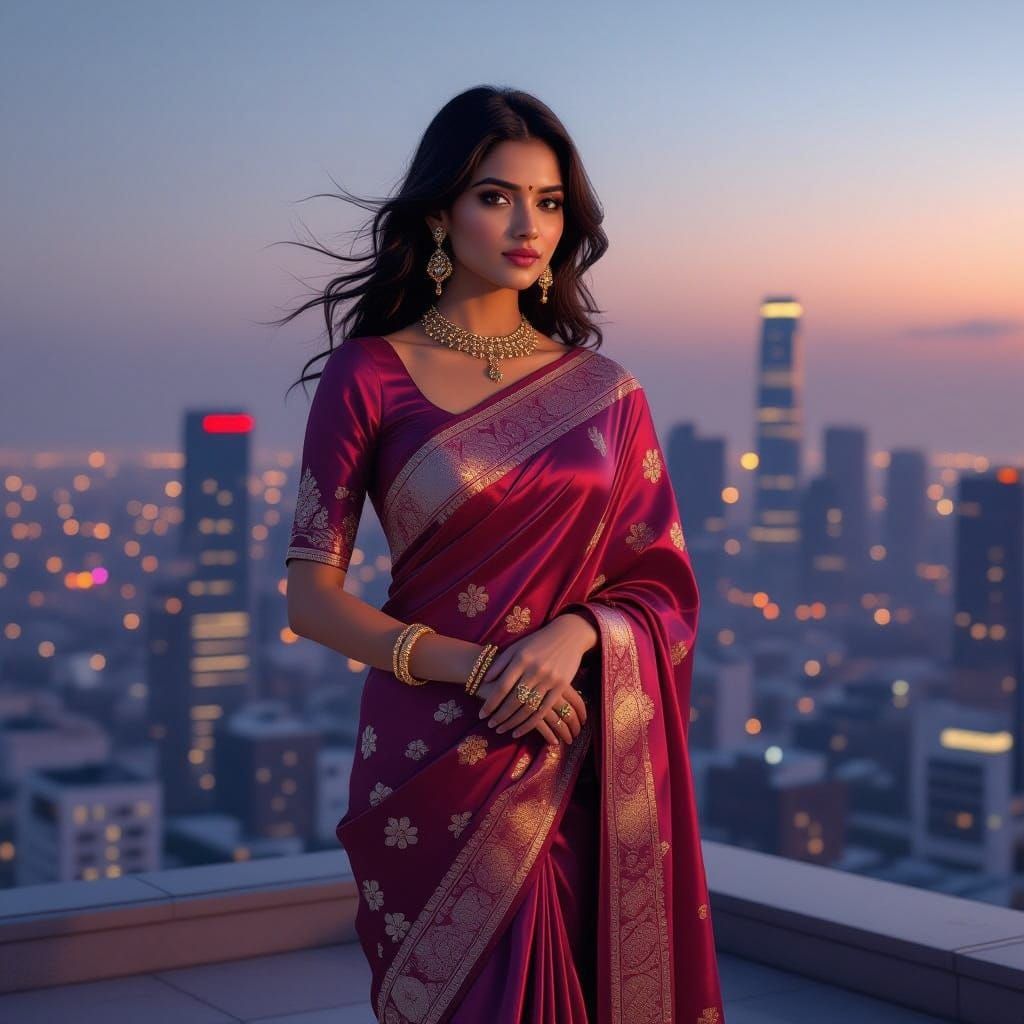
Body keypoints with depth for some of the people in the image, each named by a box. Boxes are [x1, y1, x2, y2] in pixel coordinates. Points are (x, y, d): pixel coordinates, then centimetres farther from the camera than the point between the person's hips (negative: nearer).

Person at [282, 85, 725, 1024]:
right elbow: (311, 597, -5)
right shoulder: (369, 376, -3)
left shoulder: (605, 392, 6)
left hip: (588, 770, 3)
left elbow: (663, 588, 6)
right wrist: (477, 665, -17)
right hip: (436, 762, -3)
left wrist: (573, 635, -15)